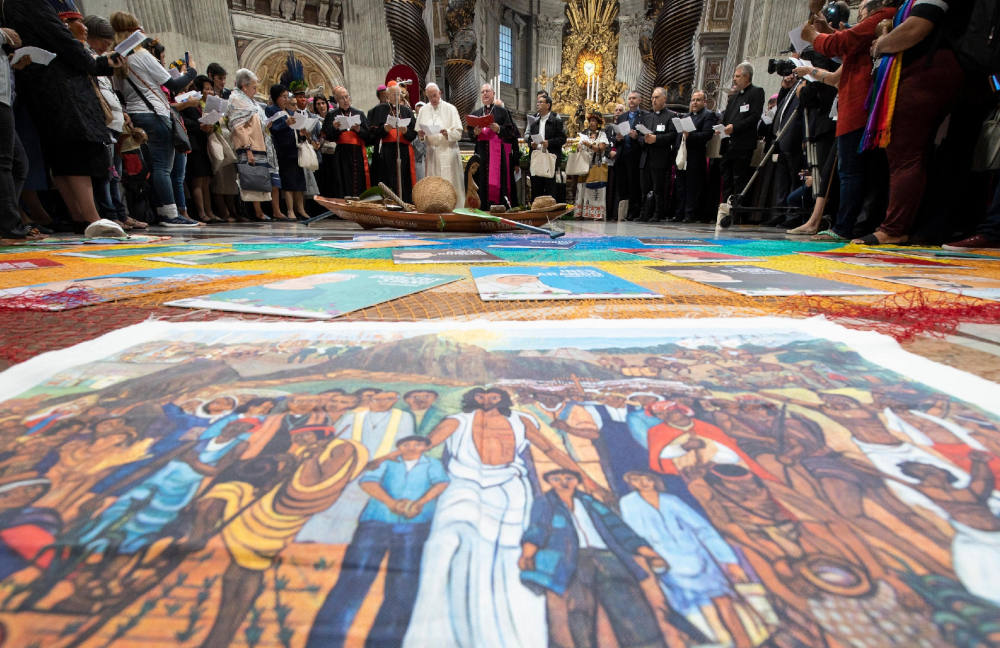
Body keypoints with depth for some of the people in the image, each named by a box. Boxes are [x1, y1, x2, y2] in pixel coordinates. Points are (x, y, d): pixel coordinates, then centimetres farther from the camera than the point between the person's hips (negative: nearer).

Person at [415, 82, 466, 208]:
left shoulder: (450, 109, 2)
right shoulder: (423, 110, 13)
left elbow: (458, 132, -4)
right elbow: (418, 131, 14)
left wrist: (448, 133, -23)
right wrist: (421, 134, -9)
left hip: (448, 150, -3)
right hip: (431, 151, 3)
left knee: (449, 183, -6)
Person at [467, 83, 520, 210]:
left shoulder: (502, 111, 7)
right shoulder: (475, 113, 17)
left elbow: (511, 131, -1)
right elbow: (469, 133, 12)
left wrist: (499, 129, -17)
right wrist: (475, 132, -10)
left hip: (499, 153, -3)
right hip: (482, 153, 3)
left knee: (499, 181, -8)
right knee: (483, 183, -1)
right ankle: (484, 208, 3)